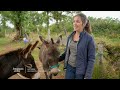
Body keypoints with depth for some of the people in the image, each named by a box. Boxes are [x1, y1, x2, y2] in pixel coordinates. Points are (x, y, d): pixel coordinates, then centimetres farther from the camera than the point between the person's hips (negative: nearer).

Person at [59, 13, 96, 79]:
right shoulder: (70, 36, 2)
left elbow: (91, 59, -15)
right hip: (69, 67, 5)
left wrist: (87, 76, -17)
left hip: (81, 70, -5)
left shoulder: (89, 38, -14)